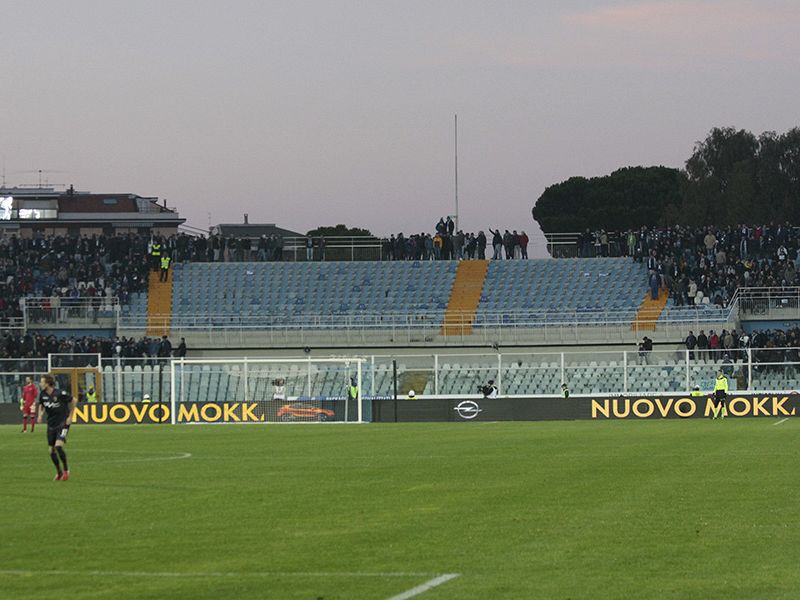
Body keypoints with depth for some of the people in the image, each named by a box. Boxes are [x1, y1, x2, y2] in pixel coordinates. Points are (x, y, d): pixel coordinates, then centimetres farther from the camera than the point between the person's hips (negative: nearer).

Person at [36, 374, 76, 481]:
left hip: (63, 423, -6)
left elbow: (73, 401, -6)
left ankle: (66, 470, -3)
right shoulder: (43, 394, -3)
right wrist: (40, 414, -1)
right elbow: (41, 405, 18)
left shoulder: (60, 394, -20)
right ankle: (59, 472, 24)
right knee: (51, 450, 5)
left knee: (58, 446, -22)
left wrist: (70, 416, -6)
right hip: (51, 424, 6)